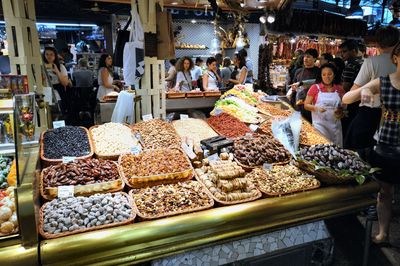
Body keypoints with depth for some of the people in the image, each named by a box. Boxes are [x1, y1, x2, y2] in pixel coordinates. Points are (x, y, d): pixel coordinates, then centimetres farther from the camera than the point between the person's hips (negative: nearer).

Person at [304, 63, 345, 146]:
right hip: (320, 125, -3)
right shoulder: (315, 88, -2)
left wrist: (340, 110, -4)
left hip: (335, 125, 3)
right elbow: (306, 105, 0)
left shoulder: (339, 89, 7)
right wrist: (316, 108, -18)